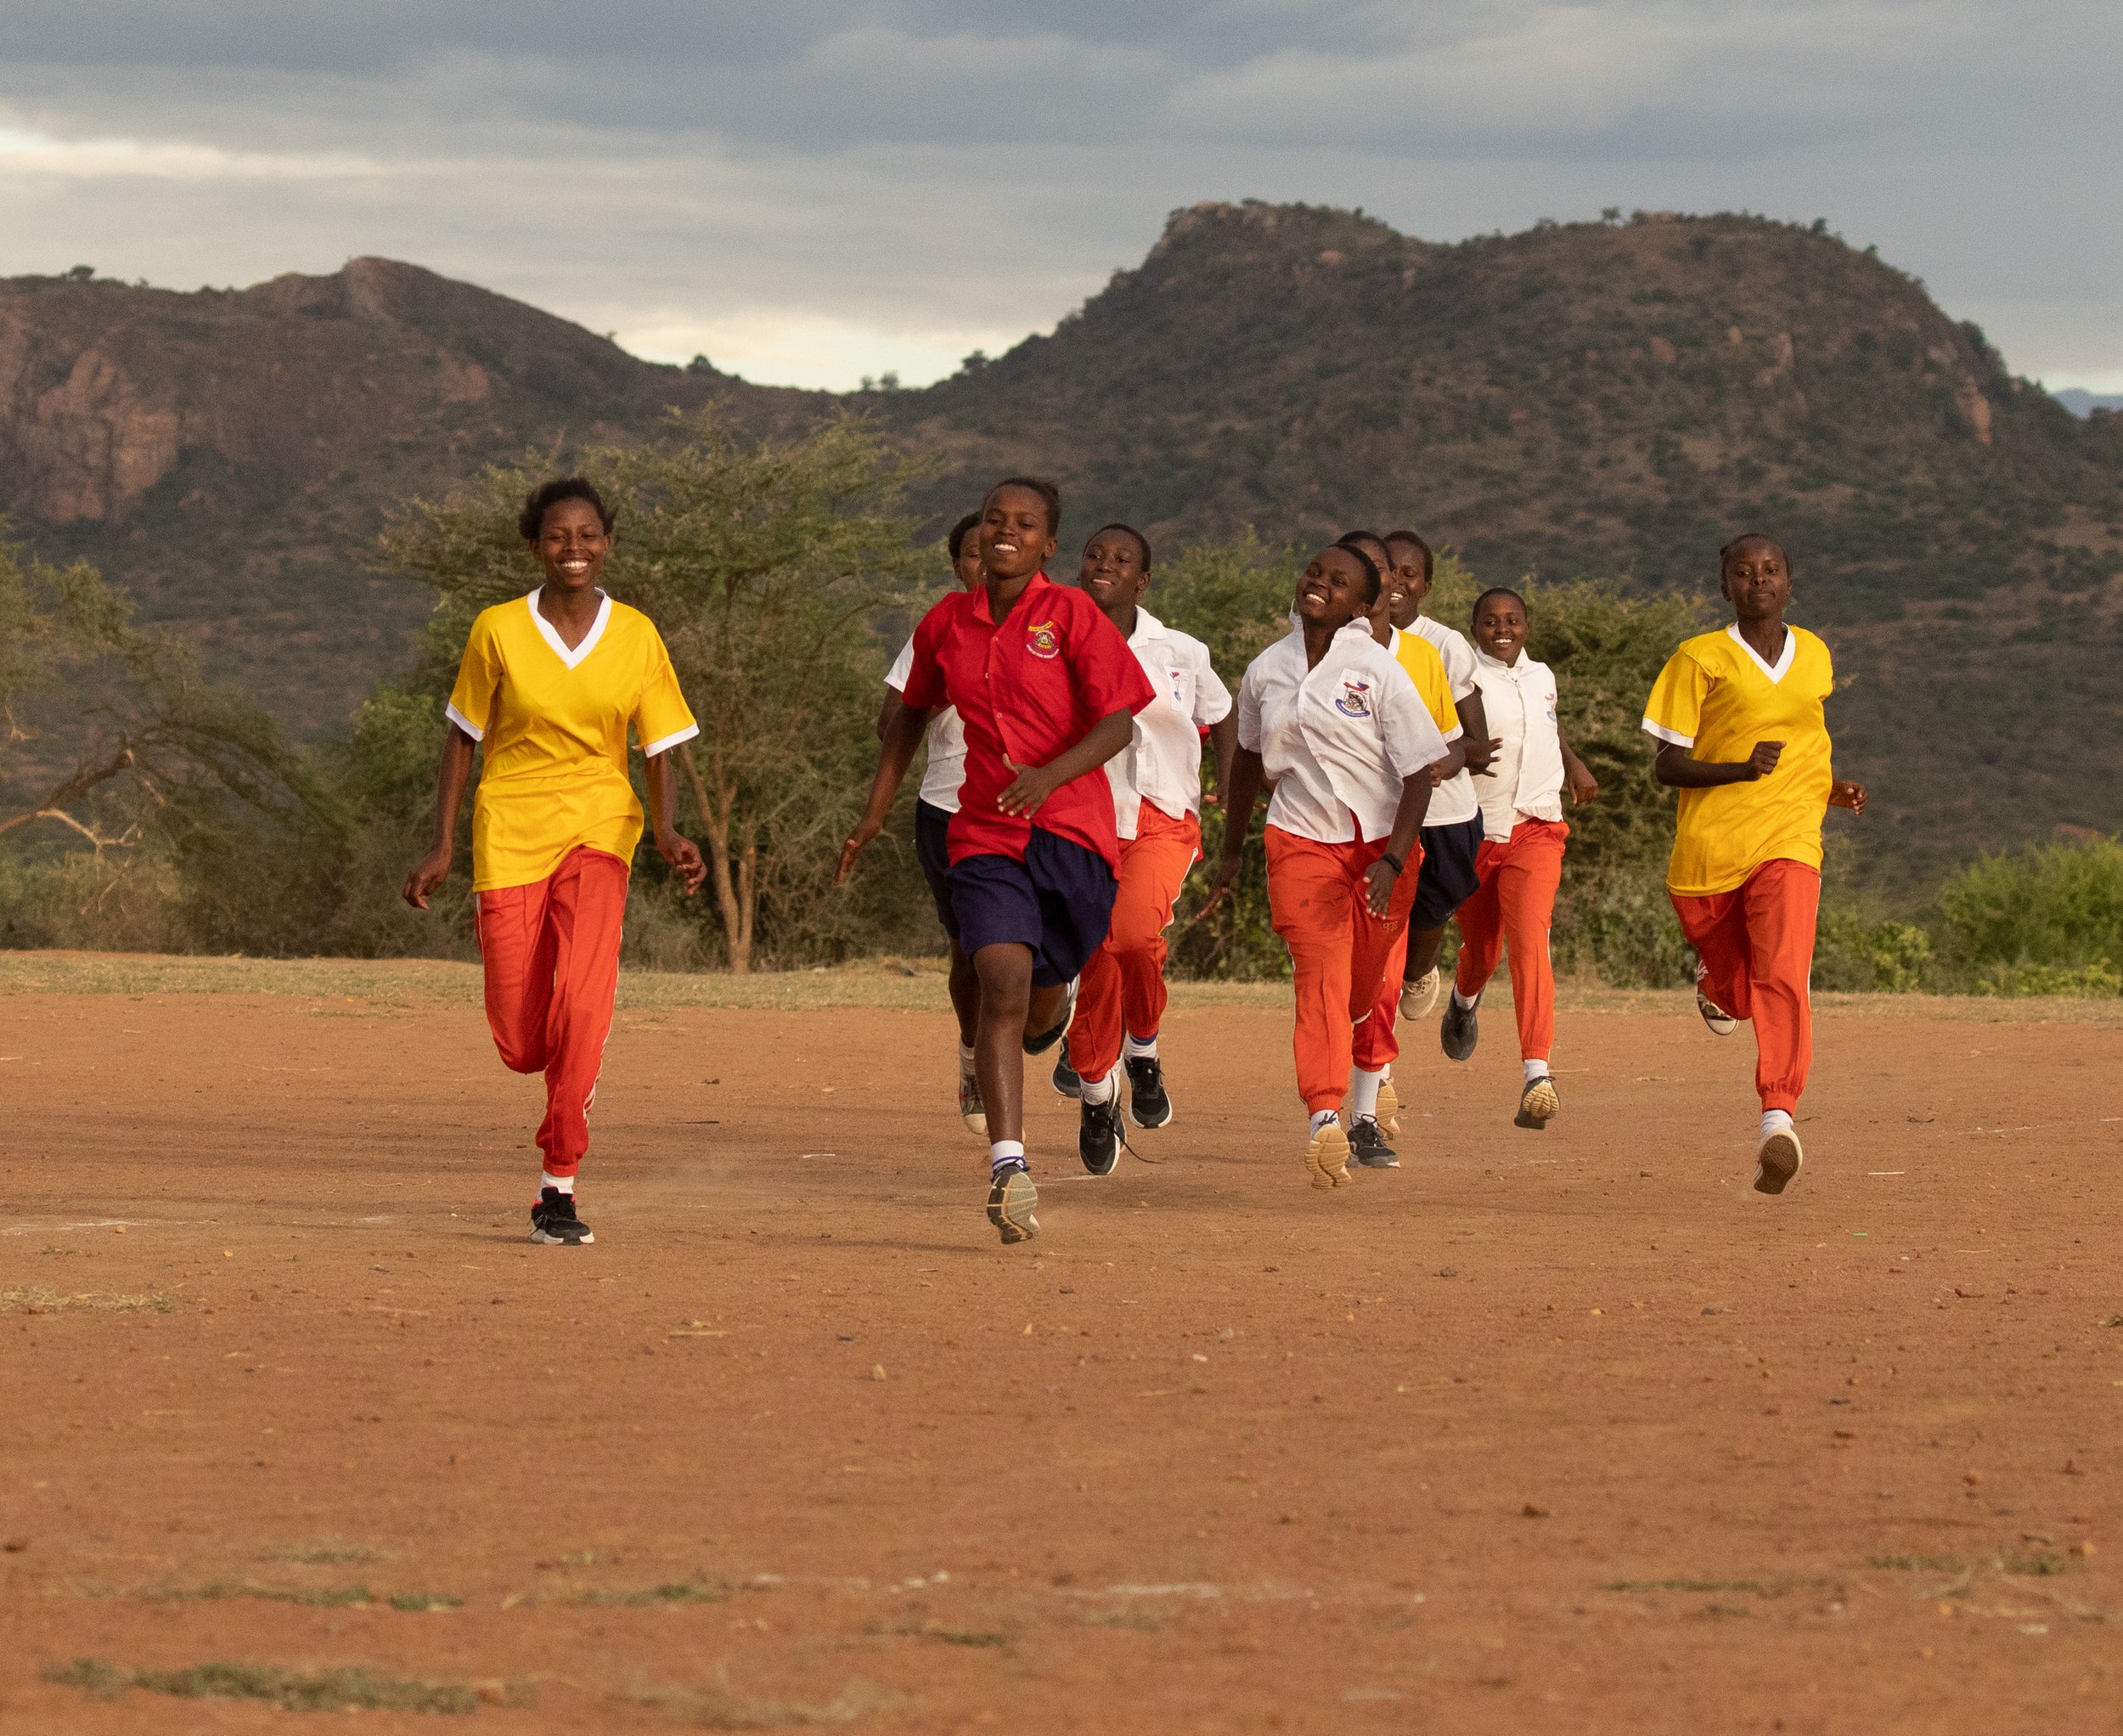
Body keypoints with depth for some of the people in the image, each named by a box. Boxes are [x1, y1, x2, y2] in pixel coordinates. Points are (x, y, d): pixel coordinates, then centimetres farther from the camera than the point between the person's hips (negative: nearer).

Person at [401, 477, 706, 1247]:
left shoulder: (637, 636, 1)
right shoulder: (498, 631, -2)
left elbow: (660, 750, 5)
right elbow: (462, 738, 7)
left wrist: (667, 834, -12)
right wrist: (442, 847, 3)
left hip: (597, 833, 0)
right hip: (509, 836, 0)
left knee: (579, 1005, -22)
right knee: (522, 1045, -2)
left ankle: (559, 1186, -14)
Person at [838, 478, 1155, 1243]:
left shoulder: (1072, 617, -5)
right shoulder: (947, 623, 7)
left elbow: (1119, 721, -12)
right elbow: (912, 712, 23)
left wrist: (1051, 775, -28)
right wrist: (877, 811, 20)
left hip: (1073, 832, -2)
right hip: (985, 834, 2)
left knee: (1039, 1006, 9)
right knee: (1002, 980, -19)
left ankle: (1051, 1012, 50)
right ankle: (1009, 1164, -25)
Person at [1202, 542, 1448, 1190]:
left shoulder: (1380, 673, -10)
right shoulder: (1267, 671, 3)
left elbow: (1419, 773, -10)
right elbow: (1249, 759, 20)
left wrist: (1392, 862, -21)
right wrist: (1232, 850, 24)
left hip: (1381, 844, -1)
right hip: (1300, 840, 1)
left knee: (1365, 989, 11)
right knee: (1320, 971, -19)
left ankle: (1367, 1095, 42)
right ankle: (1324, 1116, -32)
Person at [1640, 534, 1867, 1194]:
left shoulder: (1816, 658, 12)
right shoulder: (1700, 660, -1)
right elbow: (1667, 767, -4)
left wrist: (1830, 787, 10)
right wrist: (1741, 769, -20)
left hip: (1787, 845, 1)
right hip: (1708, 849, -1)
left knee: (1782, 979, -22)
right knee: (1738, 1000, 11)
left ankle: (1778, 1120, -30)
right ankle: (1714, 984, 49)